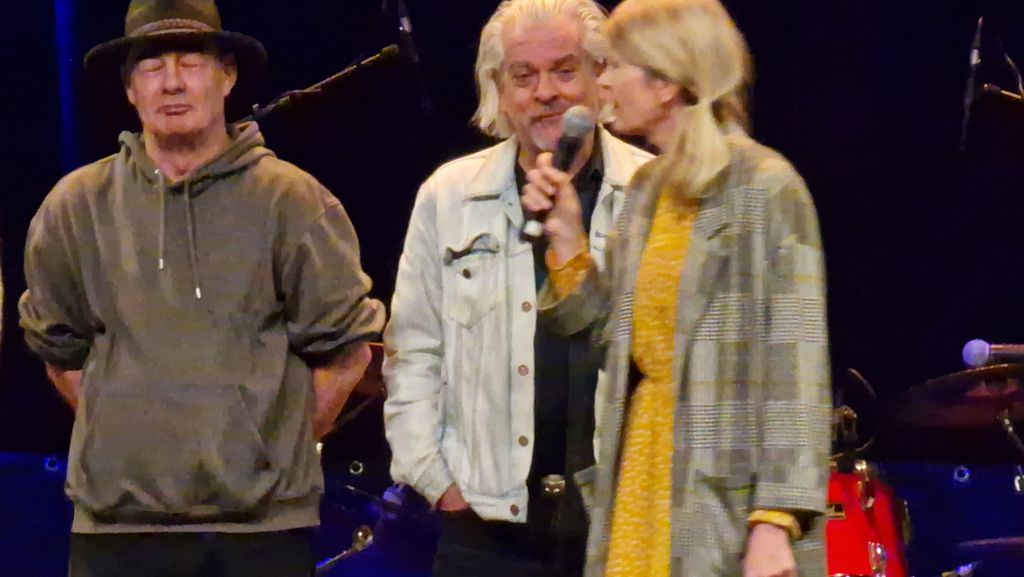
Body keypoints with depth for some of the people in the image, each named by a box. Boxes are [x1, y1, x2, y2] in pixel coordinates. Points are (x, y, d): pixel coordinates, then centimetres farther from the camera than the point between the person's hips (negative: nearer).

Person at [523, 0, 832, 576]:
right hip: (645, 467, 7)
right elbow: (611, 333, 13)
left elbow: (796, 364, -15)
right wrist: (566, 233, 3)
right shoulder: (647, 189, 12)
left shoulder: (763, 188, -11)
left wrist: (776, 520, -22)